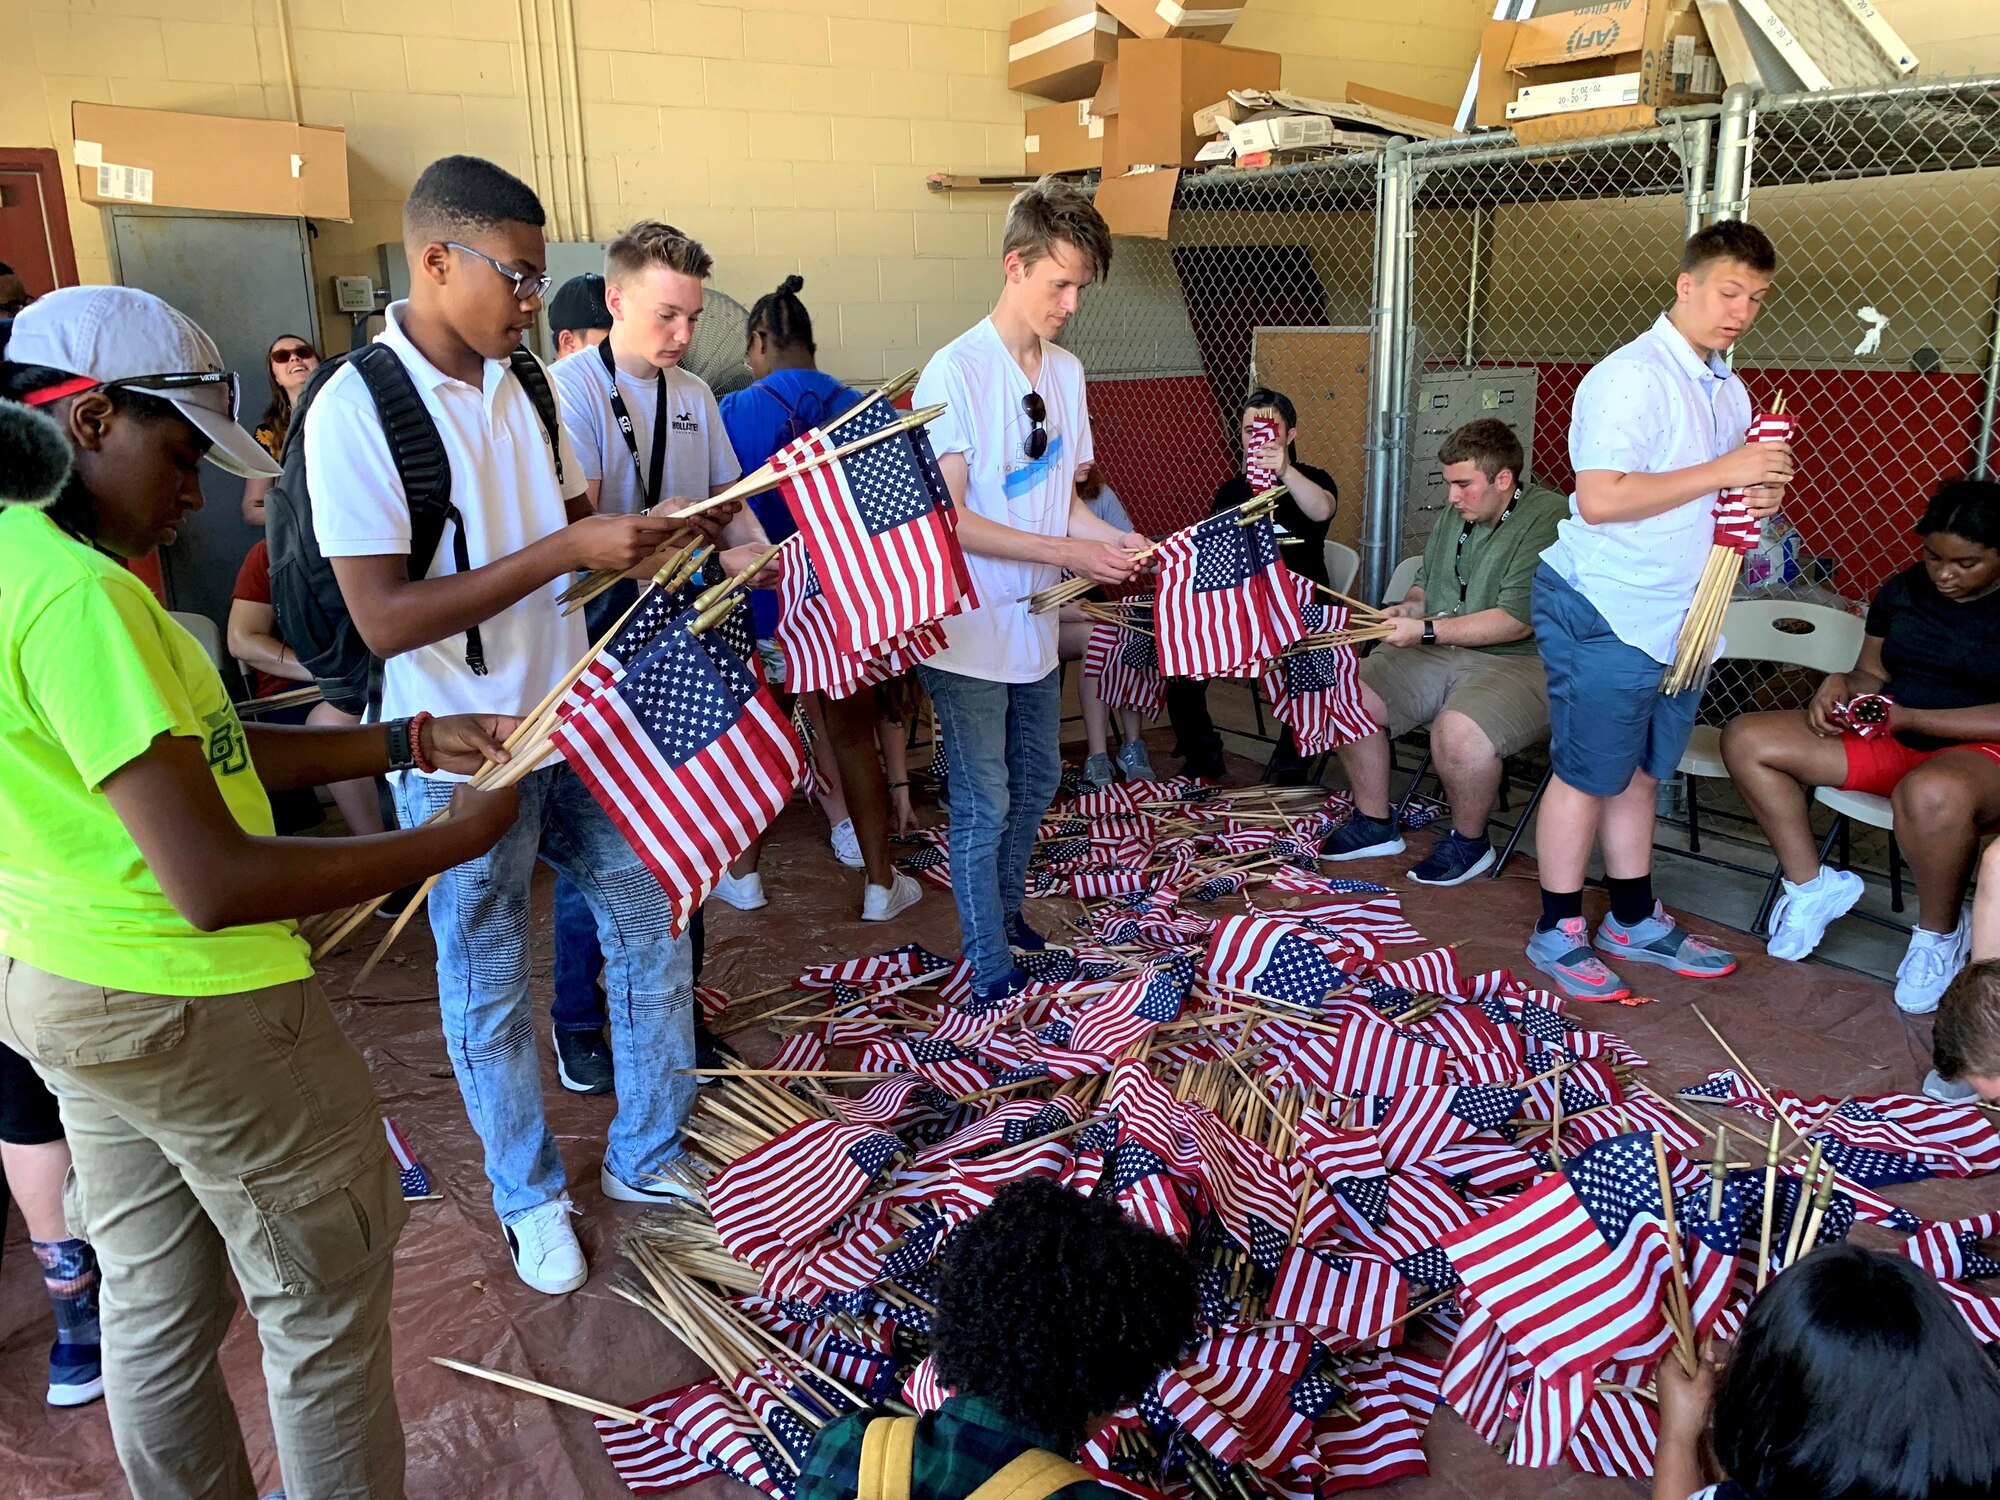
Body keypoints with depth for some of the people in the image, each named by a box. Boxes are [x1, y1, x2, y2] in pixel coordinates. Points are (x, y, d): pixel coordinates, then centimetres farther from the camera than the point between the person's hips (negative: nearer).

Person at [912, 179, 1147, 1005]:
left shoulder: (1066, 371, 7)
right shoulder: (955, 371, -15)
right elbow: (946, 519, -20)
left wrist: (1117, 540, -6)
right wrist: (1066, 552, -23)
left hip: (1036, 624, 7)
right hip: (969, 631, -7)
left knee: (1036, 782, 19)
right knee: (985, 803, 2)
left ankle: (1006, 914, 41)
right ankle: (992, 967, 18)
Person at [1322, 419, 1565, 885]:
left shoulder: (1547, 519, -15)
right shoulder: (1456, 513, 13)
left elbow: (1517, 621, -22)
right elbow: (1425, 581, 27)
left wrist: (1426, 630, -20)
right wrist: (1410, 606, 3)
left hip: (1522, 661, -8)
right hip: (1439, 654, 8)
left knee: (1459, 732, -36)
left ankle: (1469, 841, -6)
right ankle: (1375, 823, 10)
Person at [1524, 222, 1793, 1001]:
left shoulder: (1728, 390, 15)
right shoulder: (1629, 377, -15)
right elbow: (1600, 499, -25)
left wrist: (1759, 496, 2)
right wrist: (1722, 472, -24)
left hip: (1675, 616, 9)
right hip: (1604, 613, -8)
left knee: (1638, 773, 16)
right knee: (1585, 777, 1)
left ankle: (1635, 919, 28)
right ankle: (1558, 931, 13)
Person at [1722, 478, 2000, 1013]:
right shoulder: (1903, 590, 9)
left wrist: (1909, 717, -21)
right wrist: (1842, 684, -8)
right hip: (1888, 739, 7)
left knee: (1933, 794, -44)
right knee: (1746, 738, -10)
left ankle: (1938, 934, -14)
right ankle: (1811, 885, 1)